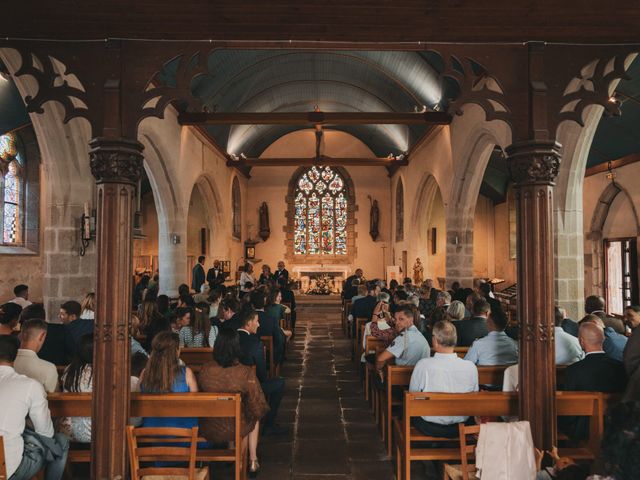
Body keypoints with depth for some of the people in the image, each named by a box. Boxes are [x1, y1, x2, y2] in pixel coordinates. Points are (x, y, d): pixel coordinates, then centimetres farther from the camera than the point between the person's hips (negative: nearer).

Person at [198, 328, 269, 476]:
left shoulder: (205, 369, -17)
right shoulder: (246, 373, -26)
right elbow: (257, 409, -17)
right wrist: (257, 412, 6)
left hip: (209, 431, 2)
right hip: (237, 429, -2)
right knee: (254, 417, 32)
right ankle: (253, 460, 40)